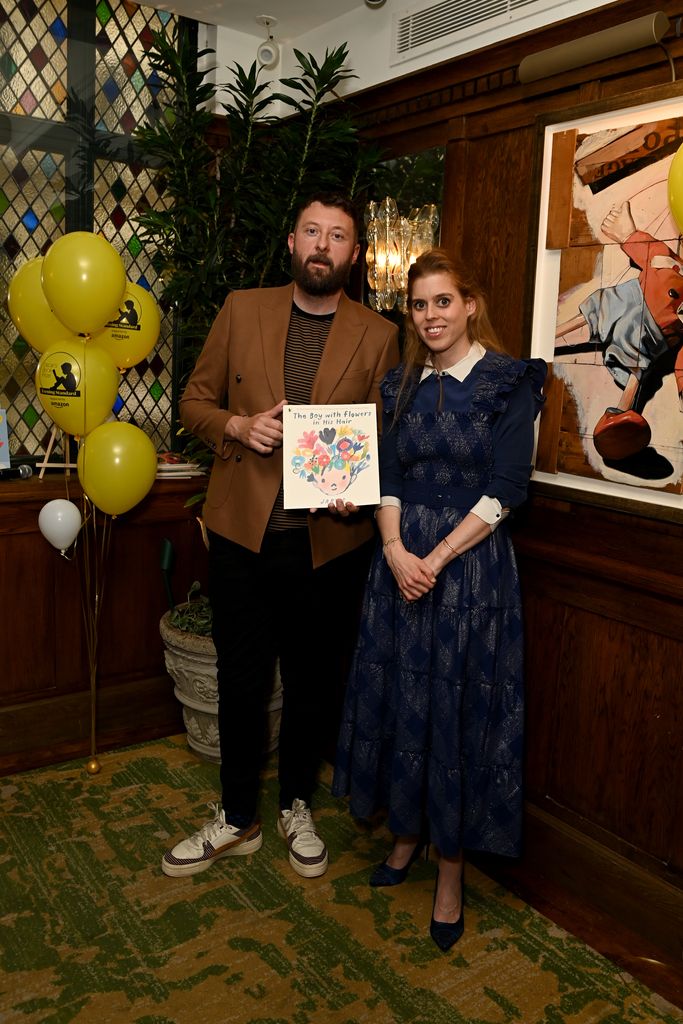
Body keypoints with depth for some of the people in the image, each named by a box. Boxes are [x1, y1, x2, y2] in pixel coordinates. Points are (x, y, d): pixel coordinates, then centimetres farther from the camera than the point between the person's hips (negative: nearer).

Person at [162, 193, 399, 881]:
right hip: (243, 533, 1)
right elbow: (196, 400, 9)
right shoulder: (242, 309, 5)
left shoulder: (377, 336, 2)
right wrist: (237, 425, -12)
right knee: (240, 682, 11)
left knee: (310, 685, 14)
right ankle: (237, 820, 32)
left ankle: (296, 807, 38)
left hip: (329, 542, 0)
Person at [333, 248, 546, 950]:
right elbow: (388, 478, 5)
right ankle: (407, 831, 33)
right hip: (401, 561, 5)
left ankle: (451, 867, 20)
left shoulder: (509, 382, -5)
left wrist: (438, 558, -15)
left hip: (471, 563, -4)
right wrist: (396, 550, -11)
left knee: (460, 707, 3)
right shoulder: (401, 385, 10)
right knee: (399, 697, 11)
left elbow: (504, 489, -11)